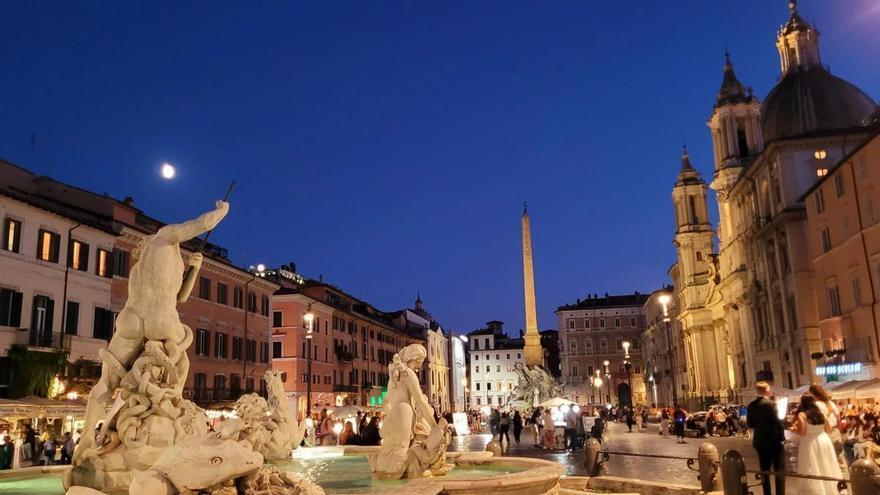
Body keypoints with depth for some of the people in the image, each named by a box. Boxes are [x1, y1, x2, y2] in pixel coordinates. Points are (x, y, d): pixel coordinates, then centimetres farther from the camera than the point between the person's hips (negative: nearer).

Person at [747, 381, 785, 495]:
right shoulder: (771, 404, -16)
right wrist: (782, 437, -8)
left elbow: (750, 424, 6)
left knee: (764, 470, 13)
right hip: (774, 440, -5)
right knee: (779, 470, 5)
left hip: (760, 442, 6)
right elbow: (777, 422, -19)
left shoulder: (751, 406, 2)